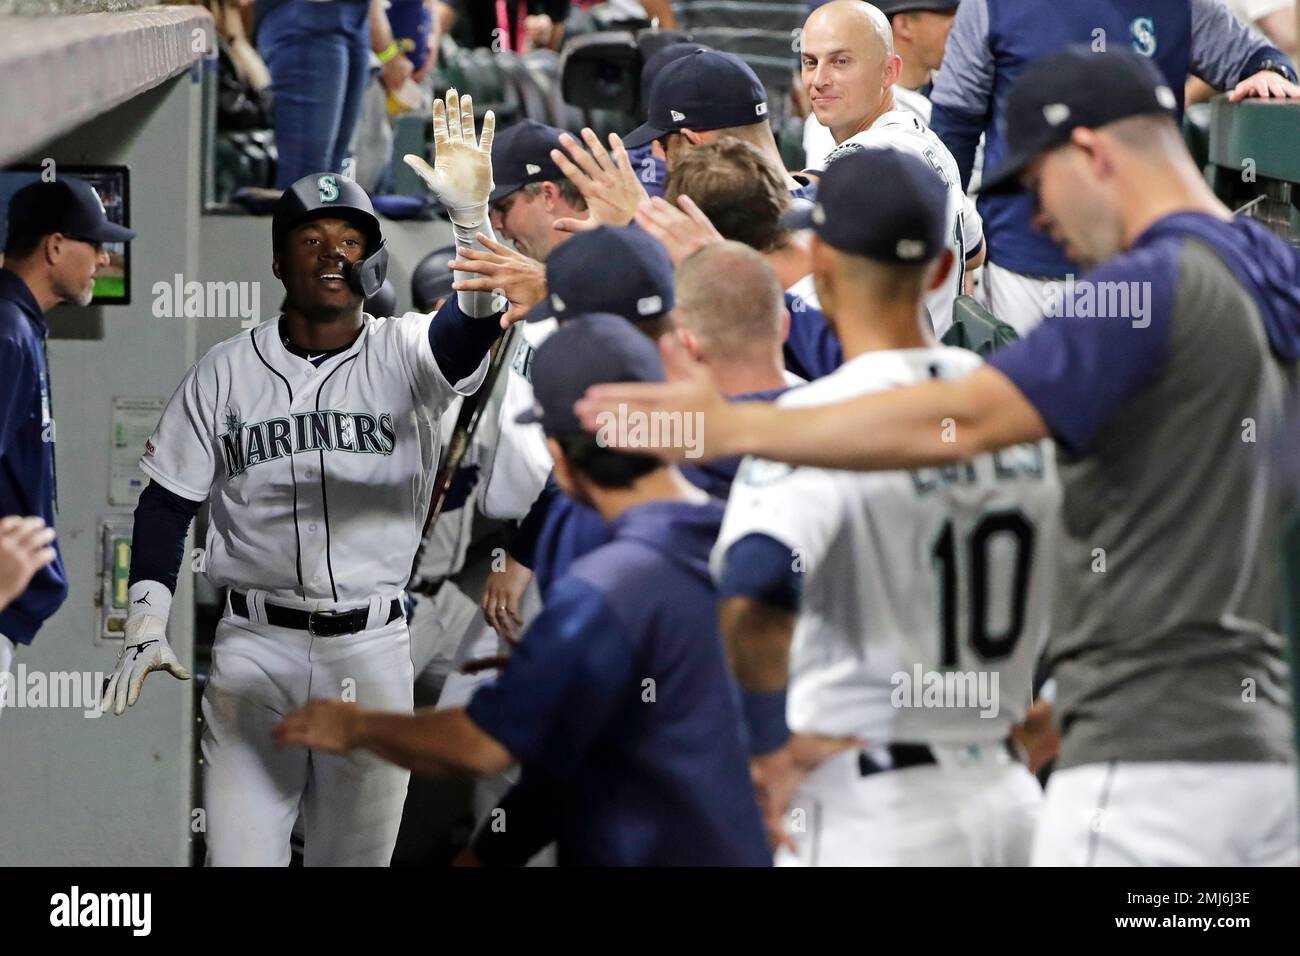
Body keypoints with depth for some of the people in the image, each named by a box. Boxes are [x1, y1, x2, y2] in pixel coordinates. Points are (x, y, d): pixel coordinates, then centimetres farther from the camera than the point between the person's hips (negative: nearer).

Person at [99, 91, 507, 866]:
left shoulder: (404, 355, -1)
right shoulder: (226, 371, 3)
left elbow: (475, 327, -23)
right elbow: (169, 500, 6)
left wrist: (471, 215, -40)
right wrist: (147, 624, -6)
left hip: (372, 654, 0)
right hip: (254, 649, 0)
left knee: (356, 858, 9)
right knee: (240, 856, -5)